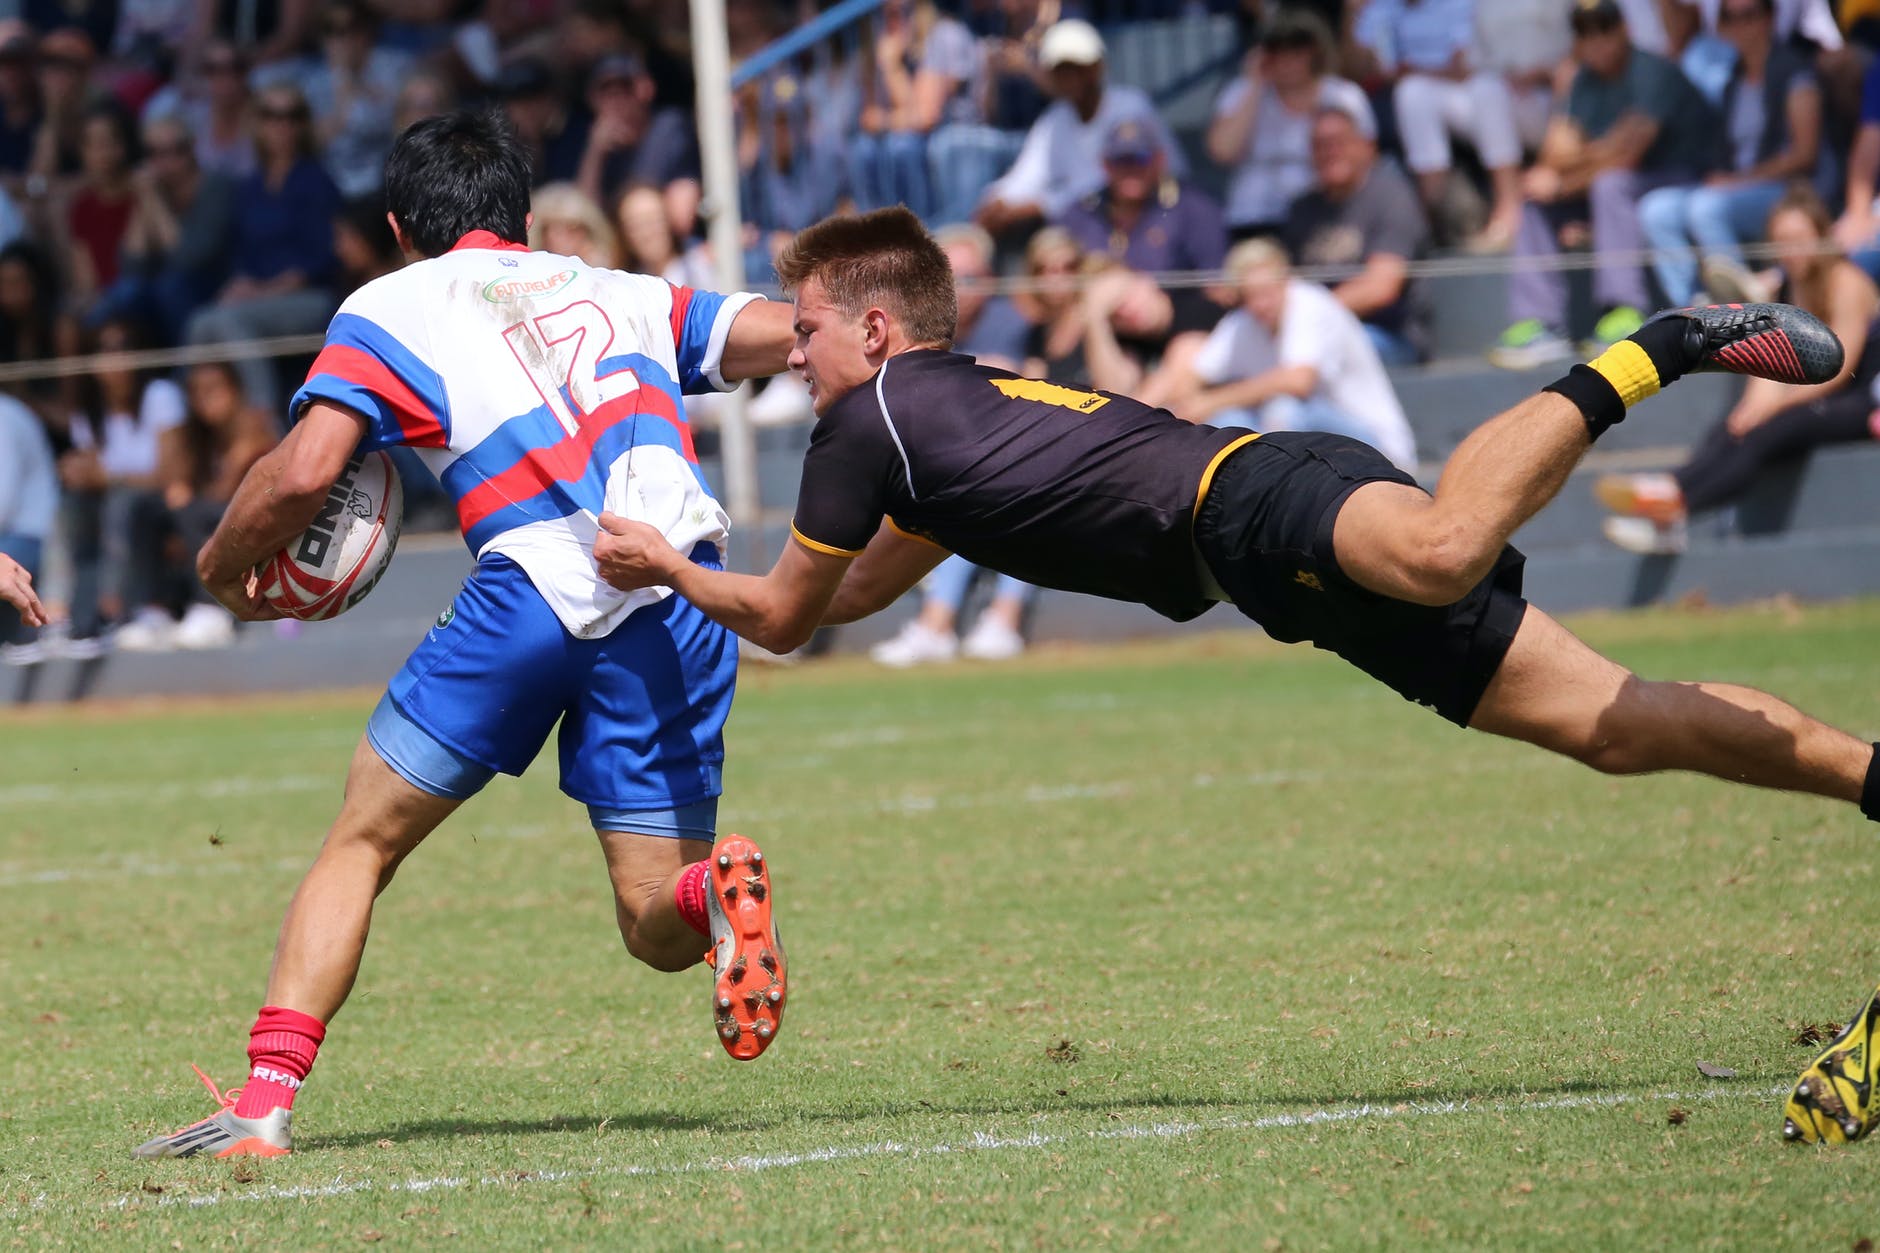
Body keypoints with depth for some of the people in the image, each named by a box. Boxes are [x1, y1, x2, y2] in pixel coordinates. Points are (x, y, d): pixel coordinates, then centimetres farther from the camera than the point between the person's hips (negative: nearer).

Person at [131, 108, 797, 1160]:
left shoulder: (392, 305, 16)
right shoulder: (621, 293, 28)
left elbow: (302, 474, 4)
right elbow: (786, 331, 14)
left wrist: (223, 571, 20)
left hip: (538, 582, -3)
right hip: (684, 595, 3)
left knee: (362, 842, 13)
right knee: (658, 926, 10)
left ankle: (266, 1100, 2)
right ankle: (714, 891, -25)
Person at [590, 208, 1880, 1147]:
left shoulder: (873, 416, 7)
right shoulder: (967, 405, 33)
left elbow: (782, 616, 17)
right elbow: (860, 591, 48)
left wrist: (669, 567, 36)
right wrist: (674, 567, 51)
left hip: (1259, 502, -8)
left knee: (1442, 553, -42)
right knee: (1612, 724, -4)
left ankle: (1641, 357, -30)